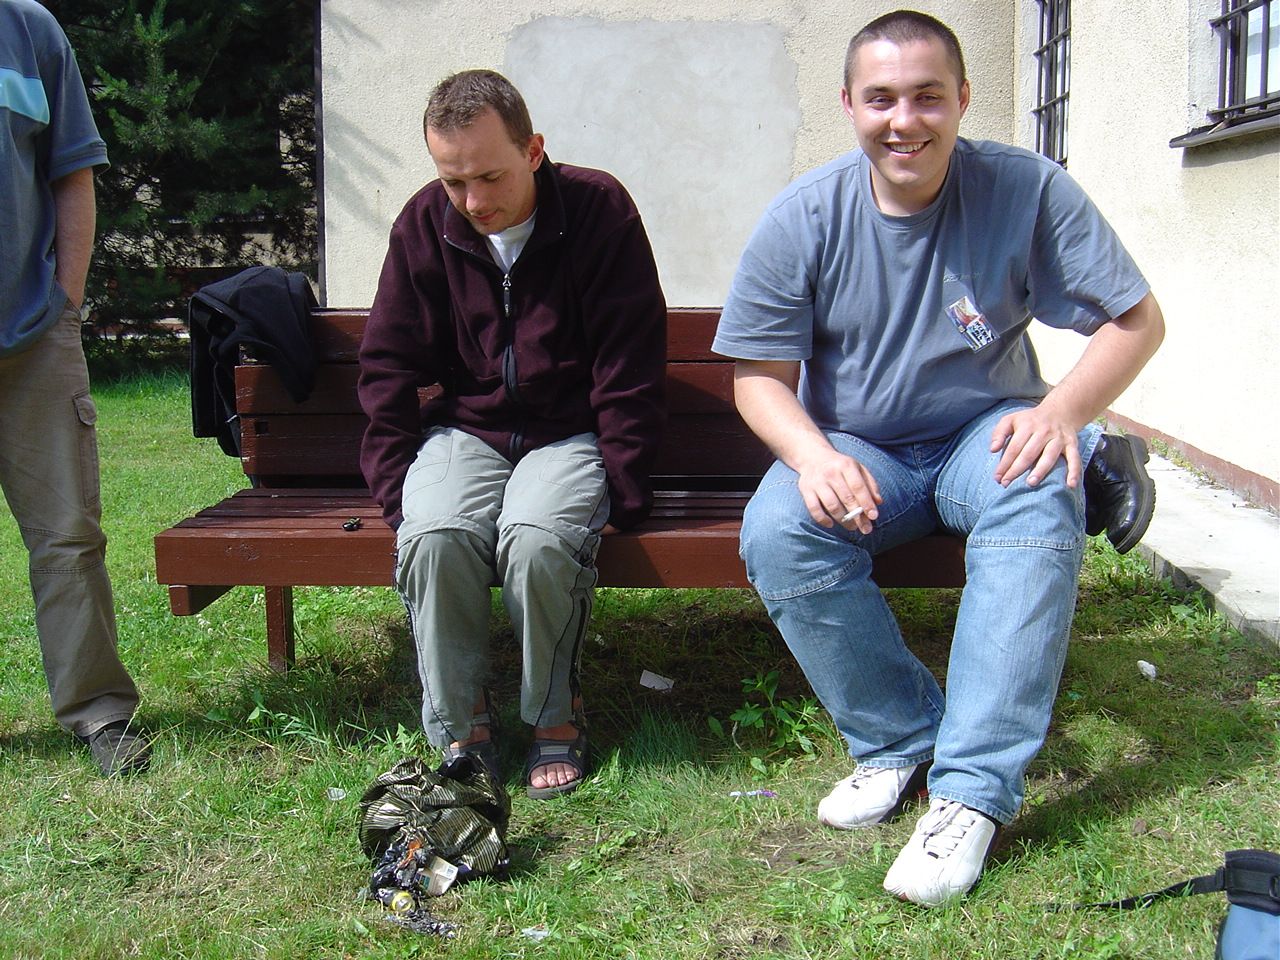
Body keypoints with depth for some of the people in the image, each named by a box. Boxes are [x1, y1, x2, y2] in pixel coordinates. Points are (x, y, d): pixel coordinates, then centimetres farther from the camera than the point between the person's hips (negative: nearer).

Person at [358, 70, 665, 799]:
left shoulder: (599, 209, -9)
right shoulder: (425, 224, 0)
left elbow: (630, 369, -7)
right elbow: (390, 369, 6)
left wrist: (622, 491, -11)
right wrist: (397, 490, -3)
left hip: (570, 433, -2)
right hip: (465, 430, 3)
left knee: (537, 540, -33)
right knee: (435, 536, -30)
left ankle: (558, 718, -8)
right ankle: (461, 728, -10)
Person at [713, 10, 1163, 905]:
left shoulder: (1027, 191, -8)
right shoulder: (802, 218, -6)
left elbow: (1137, 319, -5)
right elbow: (760, 375, -4)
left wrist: (1063, 410, -26)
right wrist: (814, 456, -27)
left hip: (985, 437, 0)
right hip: (853, 452, 1)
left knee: (1041, 494, -35)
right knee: (776, 531, -30)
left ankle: (974, 787, -31)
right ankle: (902, 736, -11)